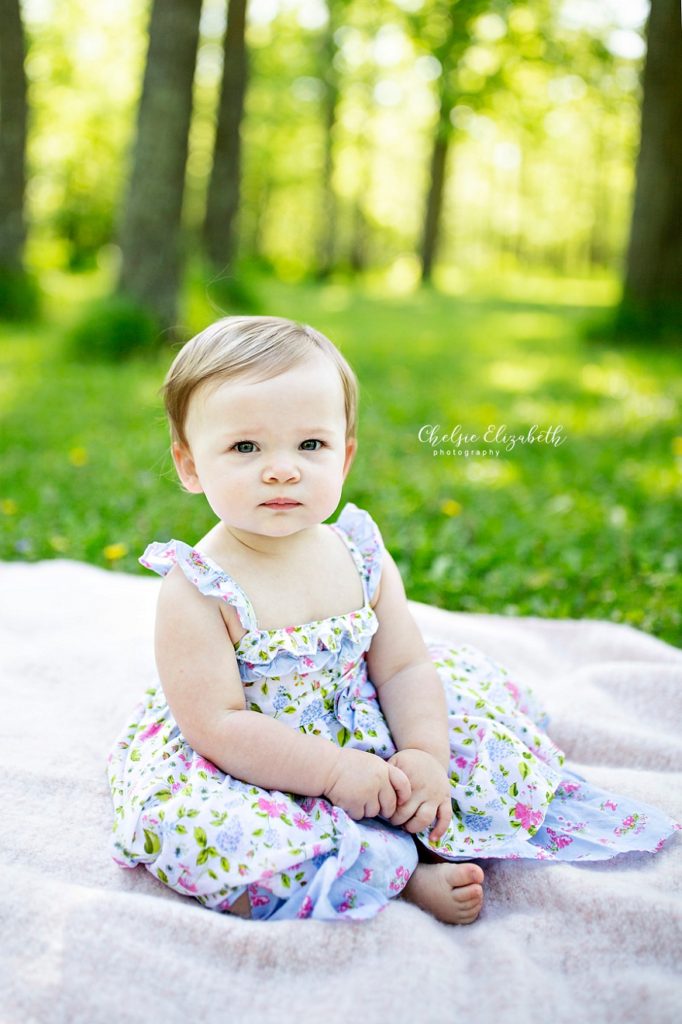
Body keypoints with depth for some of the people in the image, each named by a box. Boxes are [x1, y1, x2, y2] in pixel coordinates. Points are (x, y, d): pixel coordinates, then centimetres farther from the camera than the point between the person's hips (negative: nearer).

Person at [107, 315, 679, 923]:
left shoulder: (361, 558, -8)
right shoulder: (198, 589, -22)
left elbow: (404, 668, -1)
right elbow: (217, 725, -24)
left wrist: (426, 754, -18)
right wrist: (336, 770, -27)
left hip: (368, 746, 4)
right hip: (256, 772, -3)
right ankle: (402, 872, -23)